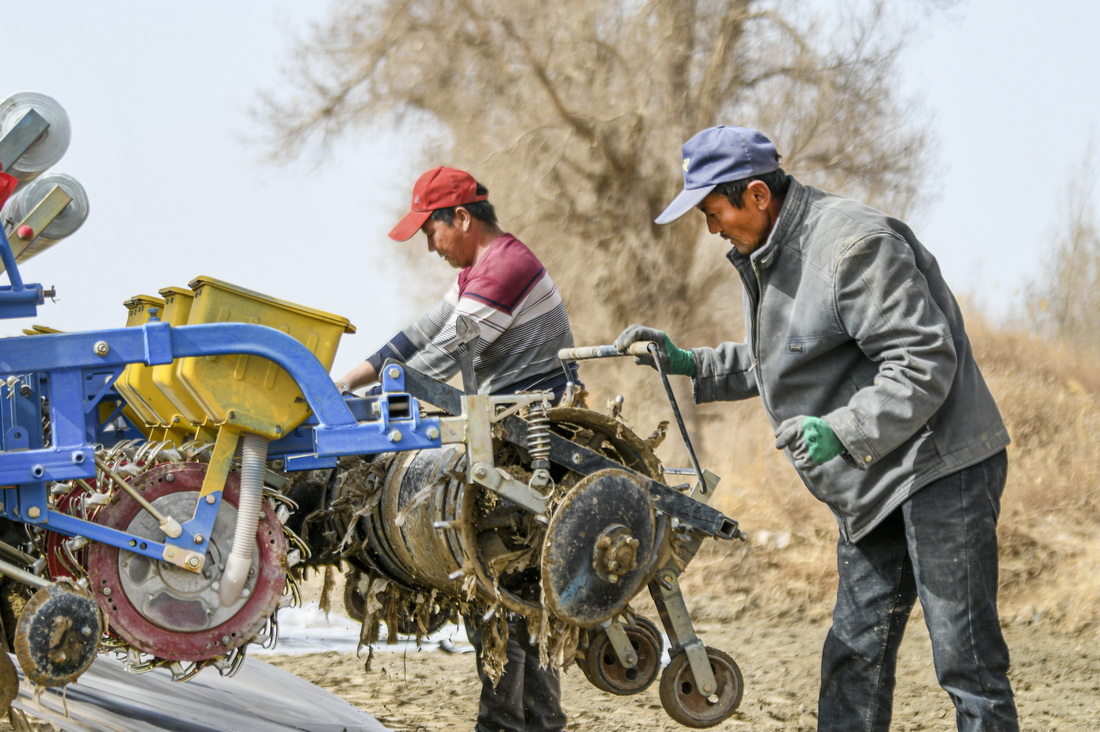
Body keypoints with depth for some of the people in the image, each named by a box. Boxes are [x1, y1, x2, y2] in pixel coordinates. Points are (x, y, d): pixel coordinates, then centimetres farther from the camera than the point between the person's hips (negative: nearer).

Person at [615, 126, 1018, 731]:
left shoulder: (853, 244, -20)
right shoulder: (764, 256, 12)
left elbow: (925, 360, -23)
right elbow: (771, 362, 27)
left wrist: (844, 432, -30)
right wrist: (689, 363, 17)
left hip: (940, 466, -10)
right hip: (873, 484, 10)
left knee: (965, 655, -9)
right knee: (855, 652, 9)